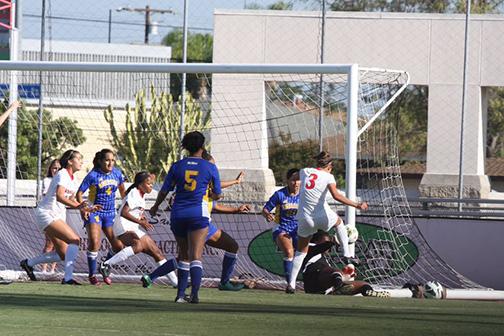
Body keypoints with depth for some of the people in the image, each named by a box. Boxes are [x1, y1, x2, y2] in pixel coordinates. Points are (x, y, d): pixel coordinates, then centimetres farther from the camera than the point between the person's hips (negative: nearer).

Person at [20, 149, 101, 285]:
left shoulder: (73, 180, 15)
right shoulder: (62, 175, -14)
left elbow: (70, 201, 24)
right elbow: (59, 196, -29)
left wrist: (88, 209, 10)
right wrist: (78, 206, -43)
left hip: (57, 217, 10)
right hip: (47, 213, -10)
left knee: (63, 254, 7)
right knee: (75, 240, -22)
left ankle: (28, 263, 21)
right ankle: (68, 277, -26)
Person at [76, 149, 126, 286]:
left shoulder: (117, 173, 1)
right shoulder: (93, 175, -13)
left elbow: (122, 189, 19)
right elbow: (79, 193, -10)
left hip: (110, 213, 5)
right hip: (94, 212, -5)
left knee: (118, 246, 0)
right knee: (94, 242, -21)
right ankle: (92, 275, -6)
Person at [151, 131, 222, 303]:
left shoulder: (177, 166, 4)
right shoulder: (210, 167, 1)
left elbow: (164, 191, 7)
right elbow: (217, 195, 9)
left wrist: (155, 207, 26)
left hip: (178, 214, 3)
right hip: (198, 214, -3)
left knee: (185, 255, 17)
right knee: (196, 257, -7)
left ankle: (180, 294, 13)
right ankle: (194, 294, -21)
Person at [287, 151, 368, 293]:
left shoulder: (304, 171, 7)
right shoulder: (328, 177, -5)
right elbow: (336, 196, -19)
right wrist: (356, 205, -19)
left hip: (304, 219, 3)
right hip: (322, 217, -3)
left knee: (301, 251, 15)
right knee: (338, 222, 32)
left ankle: (291, 284, 7)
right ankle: (346, 254, 28)